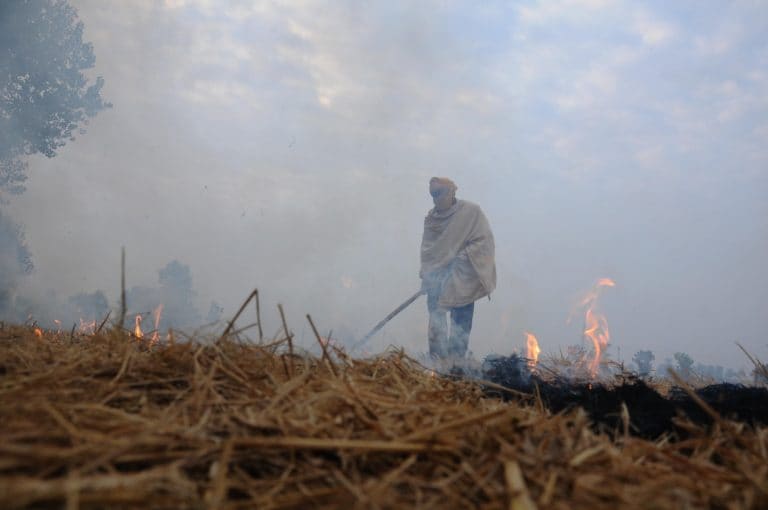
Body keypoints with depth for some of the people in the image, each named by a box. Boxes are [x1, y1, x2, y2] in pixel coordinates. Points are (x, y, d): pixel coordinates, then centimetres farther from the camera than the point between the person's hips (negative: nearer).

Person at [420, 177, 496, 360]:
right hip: (437, 277, 4)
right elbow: (427, 248, 12)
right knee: (436, 319, -4)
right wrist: (426, 273, 1)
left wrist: (462, 256, -15)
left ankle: (455, 358, -1)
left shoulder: (471, 211, -5)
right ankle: (437, 358, 0)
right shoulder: (431, 217, 9)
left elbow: (484, 240, -6)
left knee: (461, 320, -5)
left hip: (463, 277, -3)